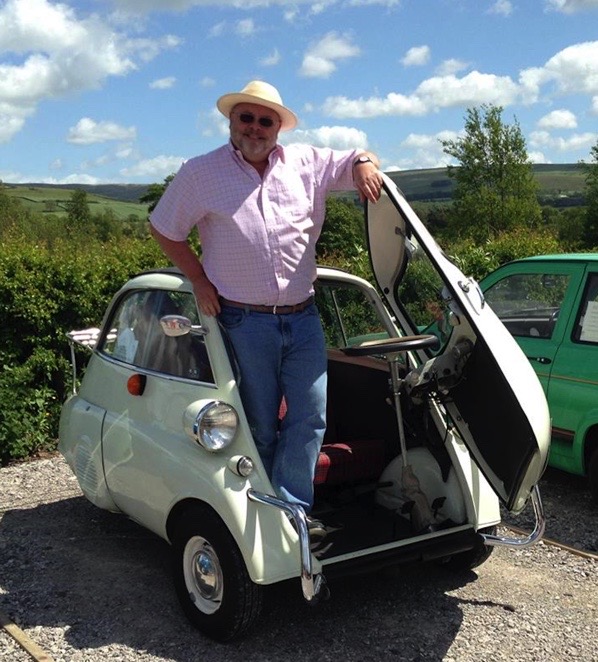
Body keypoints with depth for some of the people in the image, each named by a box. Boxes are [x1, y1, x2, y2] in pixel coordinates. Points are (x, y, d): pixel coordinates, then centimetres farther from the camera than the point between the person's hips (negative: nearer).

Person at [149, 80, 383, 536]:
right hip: (244, 322, -3)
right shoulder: (201, 174, 2)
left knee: (310, 416, 0)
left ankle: (292, 507, 12)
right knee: (259, 424, 7)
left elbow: (360, 161, 16)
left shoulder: (307, 163, 7)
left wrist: (364, 163, -9)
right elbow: (165, 231, 7)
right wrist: (199, 280, -2)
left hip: (303, 318, 3)